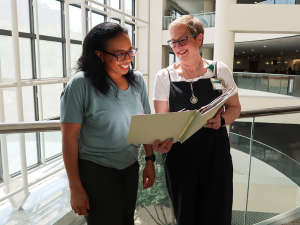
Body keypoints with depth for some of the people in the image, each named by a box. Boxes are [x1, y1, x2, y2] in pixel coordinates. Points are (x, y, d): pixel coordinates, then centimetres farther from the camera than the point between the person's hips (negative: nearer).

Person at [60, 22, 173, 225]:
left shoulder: (138, 80, -2)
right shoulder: (81, 84, -17)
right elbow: (69, 137, -15)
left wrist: (150, 161, 7)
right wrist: (76, 188, -12)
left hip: (130, 168, 5)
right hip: (96, 172, -5)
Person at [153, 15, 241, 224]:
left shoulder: (220, 70, 0)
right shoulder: (164, 76, -1)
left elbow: (235, 107, 8)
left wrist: (221, 119, -13)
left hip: (215, 153, 1)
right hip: (179, 155, 0)